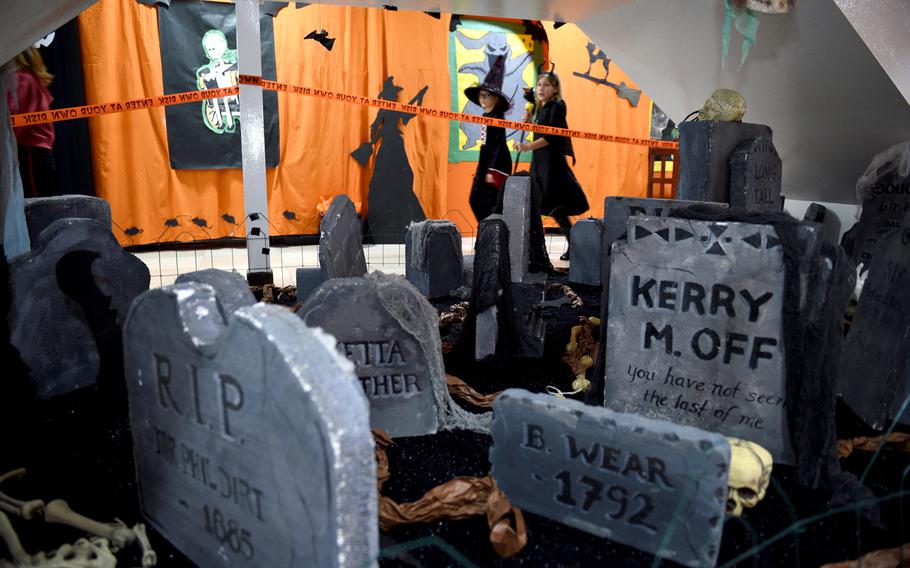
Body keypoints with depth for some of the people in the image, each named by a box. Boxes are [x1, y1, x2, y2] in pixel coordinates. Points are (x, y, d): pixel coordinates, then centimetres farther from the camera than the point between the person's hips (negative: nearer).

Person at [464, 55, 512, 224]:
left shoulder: (498, 117, -10)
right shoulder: (485, 116, 13)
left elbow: (499, 146, -16)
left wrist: (492, 170, -20)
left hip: (497, 165, -9)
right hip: (484, 163, 9)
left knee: (494, 203, -8)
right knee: (475, 200, 8)